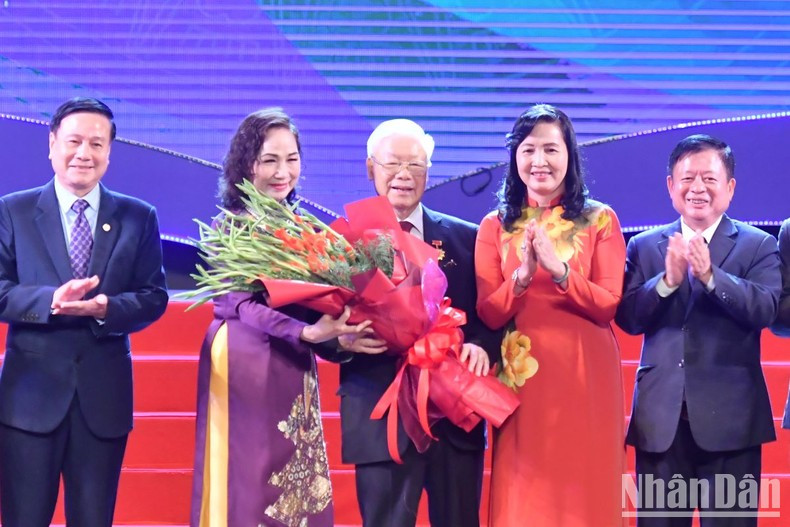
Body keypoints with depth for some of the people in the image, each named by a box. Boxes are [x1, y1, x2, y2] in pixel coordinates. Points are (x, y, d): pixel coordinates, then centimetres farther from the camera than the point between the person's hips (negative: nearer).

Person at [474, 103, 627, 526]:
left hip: (585, 377, -1)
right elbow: (488, 314, -2)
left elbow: (607, 306, -6)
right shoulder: (495, 226, 6)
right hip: (521, 379, 1)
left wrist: (559, 269, -20)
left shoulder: (600, 220, 4)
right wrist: (522, 275, -19)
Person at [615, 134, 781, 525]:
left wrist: (710, 274, -23)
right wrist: (667, 280, -18)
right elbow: (627, 318, -1)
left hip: (729, 417, -2)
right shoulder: (644, 246, 10)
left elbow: (765, 310, -11)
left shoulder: (758, 245, 4)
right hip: (660, 416, 2)